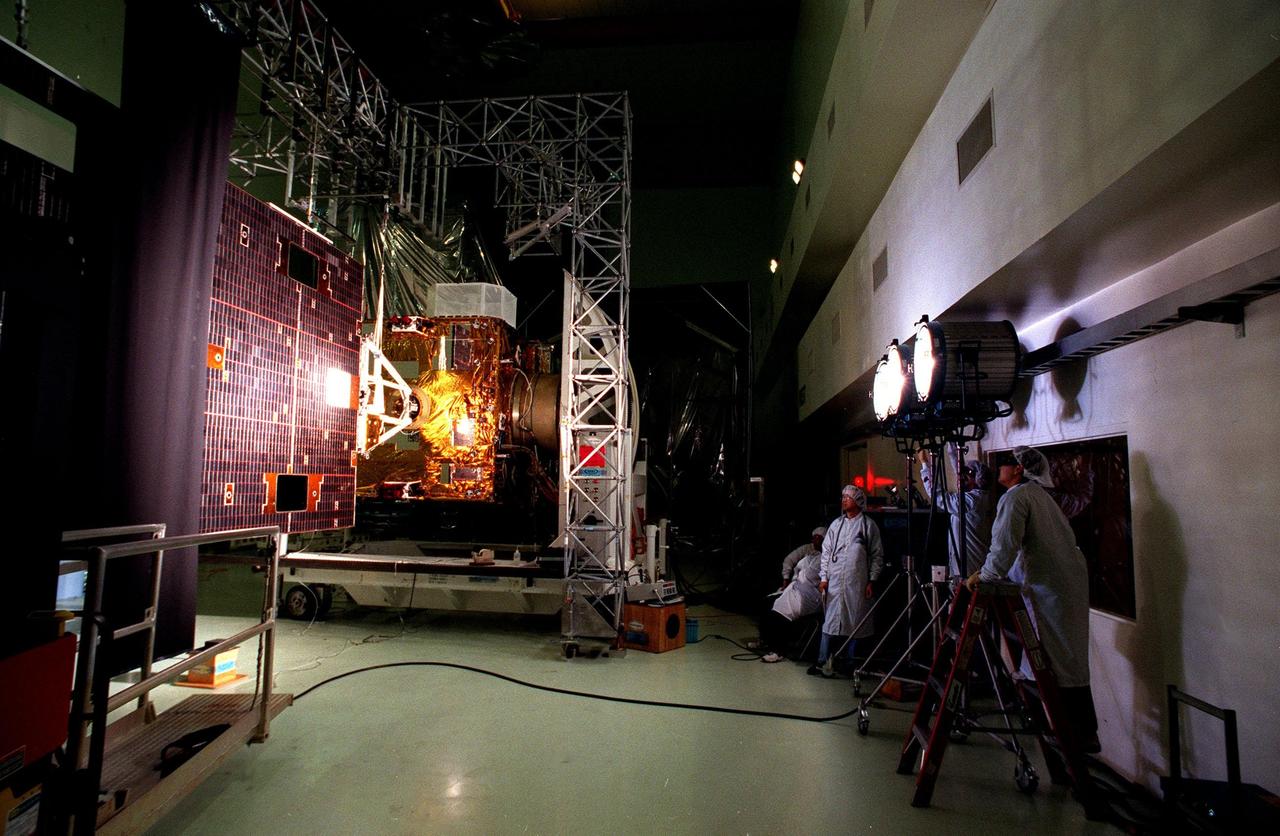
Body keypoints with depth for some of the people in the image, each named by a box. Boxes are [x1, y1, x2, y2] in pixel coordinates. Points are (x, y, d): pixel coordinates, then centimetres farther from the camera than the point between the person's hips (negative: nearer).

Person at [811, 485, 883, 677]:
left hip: (857, 583, -2)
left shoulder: (868, 525, 2)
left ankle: (849, 663, 17)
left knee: (854, 624, 5)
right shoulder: (836, 524, 11)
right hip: (834, 582, 2)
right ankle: (823, 662, 4)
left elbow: (877, 555, 2)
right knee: (829, 622, 1)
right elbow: (826, 551, 11)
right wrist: (823, 577, 4)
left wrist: (872, 580, -4)